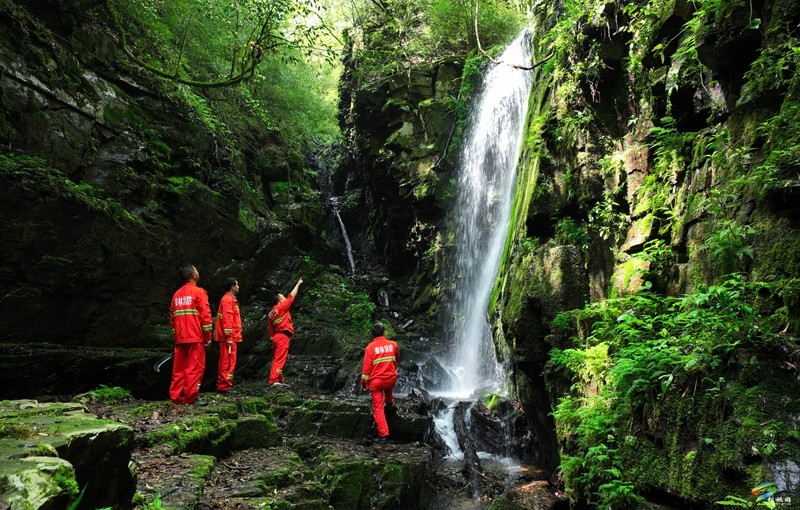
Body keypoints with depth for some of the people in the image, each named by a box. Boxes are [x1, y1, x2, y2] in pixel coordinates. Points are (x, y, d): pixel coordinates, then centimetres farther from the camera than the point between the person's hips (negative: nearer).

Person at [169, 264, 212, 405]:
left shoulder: (177, 294, 14)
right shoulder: (198, 292, -6)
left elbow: (172, 317, 15)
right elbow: (205, 315, -12)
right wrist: (208, 336, -5)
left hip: (180, 338, 6)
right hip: (196, 337, -6)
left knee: (179, 368, 10)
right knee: (194, 368, -3)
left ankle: (176, 397, 12)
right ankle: (190, 398, -4)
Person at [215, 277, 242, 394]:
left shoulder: (229, 299, 20)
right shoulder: (228, 299, -12)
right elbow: (227, 319, -20)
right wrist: (229, 337, -22)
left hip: (229, 337, 10)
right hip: (229, 337, -10)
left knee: (225, 361, 13)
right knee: (229, 361, -8)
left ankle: (222, 385, 18)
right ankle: (225, 386, -6)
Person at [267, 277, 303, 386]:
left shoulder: (271, 313, 17)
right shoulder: (281, 306, -4)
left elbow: (270, 328, 15)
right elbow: (292, 296, -1)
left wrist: (273, 338, 18)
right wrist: (298, 284, 8)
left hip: (277, 337, 9)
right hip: (283, 336, -9)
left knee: (277, 360, 11)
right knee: (279, 360, -13)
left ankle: (279, 381, 15)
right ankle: (273, 380, -19)